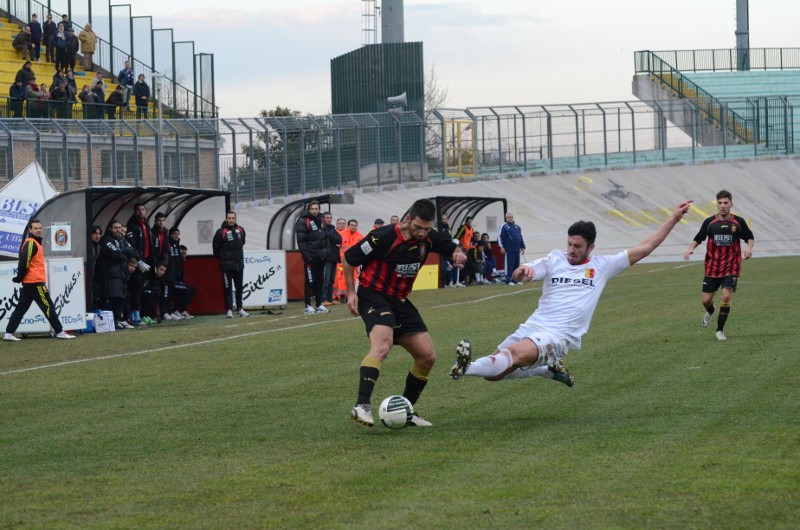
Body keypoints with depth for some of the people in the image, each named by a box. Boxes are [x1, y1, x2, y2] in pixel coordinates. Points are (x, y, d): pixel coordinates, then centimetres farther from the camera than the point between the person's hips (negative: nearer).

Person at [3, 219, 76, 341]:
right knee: (48, 307, -4)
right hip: (35, 282, -10)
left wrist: (20, 277, 12)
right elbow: (24, 262, -20)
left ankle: (9, 333, 6)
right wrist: (20, 277, -15)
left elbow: (23, 262, 19)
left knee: (21, 308, 8)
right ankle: (59, 332, -1)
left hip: (29, 283, 10)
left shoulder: (35, 243, 19)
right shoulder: (31, 243, -12)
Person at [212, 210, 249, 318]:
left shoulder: (240, 230, 5)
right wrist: (221, 259, 7)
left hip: (239, 264, 5)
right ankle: (229, 309, -1)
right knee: (227, 288, -2)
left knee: (239, 288, 10)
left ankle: (240, 309, 17)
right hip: (227, 265, -5)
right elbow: (216, 248, -4)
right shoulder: (221, 232, -11)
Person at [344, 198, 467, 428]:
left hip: (400, 301, 7)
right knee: (382, 344, -34)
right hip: (373, 297, -7)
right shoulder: (383, 237, -19)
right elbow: (349, 258, -6)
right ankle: (362, 406, -44)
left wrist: (458, 254, -10)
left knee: (427, 356, 3)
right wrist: (351, 293, -8)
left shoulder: (428, 238, -2)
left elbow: (452, 248, 15)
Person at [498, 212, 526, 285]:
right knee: (509, 265, -8)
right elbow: (499, 237, -7)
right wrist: (501, 247, -15)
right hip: (509, 250, -6)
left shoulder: (517, 227, 18)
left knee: (516, 265, 8)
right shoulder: (504, 226, -2)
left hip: (517, 250, 7)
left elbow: (521, 237, 25)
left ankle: (515, 280, 15)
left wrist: (523, 247, 22)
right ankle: (509, 280, -6)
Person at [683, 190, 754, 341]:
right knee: (705, 300, 3)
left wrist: (749, 247, -13)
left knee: (726, 297, -18)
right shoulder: (709, 222, -1)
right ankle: (710, 311, 43)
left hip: (731, 268, -2)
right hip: (712, 268, 2)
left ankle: (720, 330, -1)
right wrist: (691, 248, -9)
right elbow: (698, 238, 9)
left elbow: (750, 237, 8)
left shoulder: (739, 222, -4)